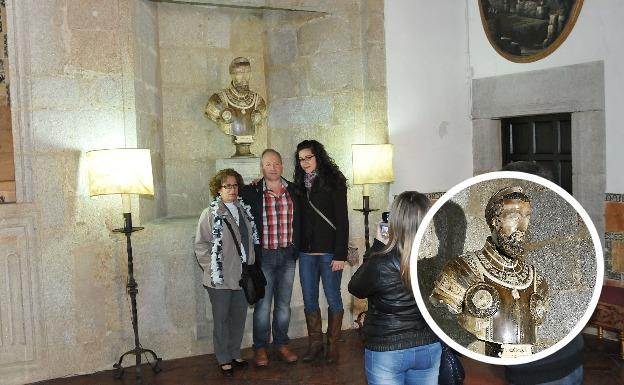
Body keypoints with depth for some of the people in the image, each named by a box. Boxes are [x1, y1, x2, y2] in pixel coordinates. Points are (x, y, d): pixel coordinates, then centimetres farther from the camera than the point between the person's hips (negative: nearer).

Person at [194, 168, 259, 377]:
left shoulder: (245, 210, 8)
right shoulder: (210, 214, -10)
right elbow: (201, 245, -10)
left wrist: (251, 264, 9)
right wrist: (212, 268, -13)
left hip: (242, 277, 5)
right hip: (220, 279, -5)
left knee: (239, 318, 15)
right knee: (221, 320, 7)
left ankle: (235, 354, 32)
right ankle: (224, 360, 21)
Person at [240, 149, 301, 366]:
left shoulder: (292, 191, 4)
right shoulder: (251, 192, -6)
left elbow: (298, 222, 12)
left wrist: (295, 249, 7)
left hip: (287, 255, 3)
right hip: (264, 256, -3)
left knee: (284, 304, 13)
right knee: (263, 305, 5)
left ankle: (281, 344, 28)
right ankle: (260, 348, 20)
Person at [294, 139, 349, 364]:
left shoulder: (333, 182, -6)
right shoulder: (300, 184, 10)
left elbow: (342, 220, -10)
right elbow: (298, 217, 13)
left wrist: (340, 254, -14)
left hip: (329, 252, -5)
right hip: (306, 252, 5)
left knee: (333, 298, 5)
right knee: (309, 299, 9)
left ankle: (332, 345, 17)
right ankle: (315, 343, 22)